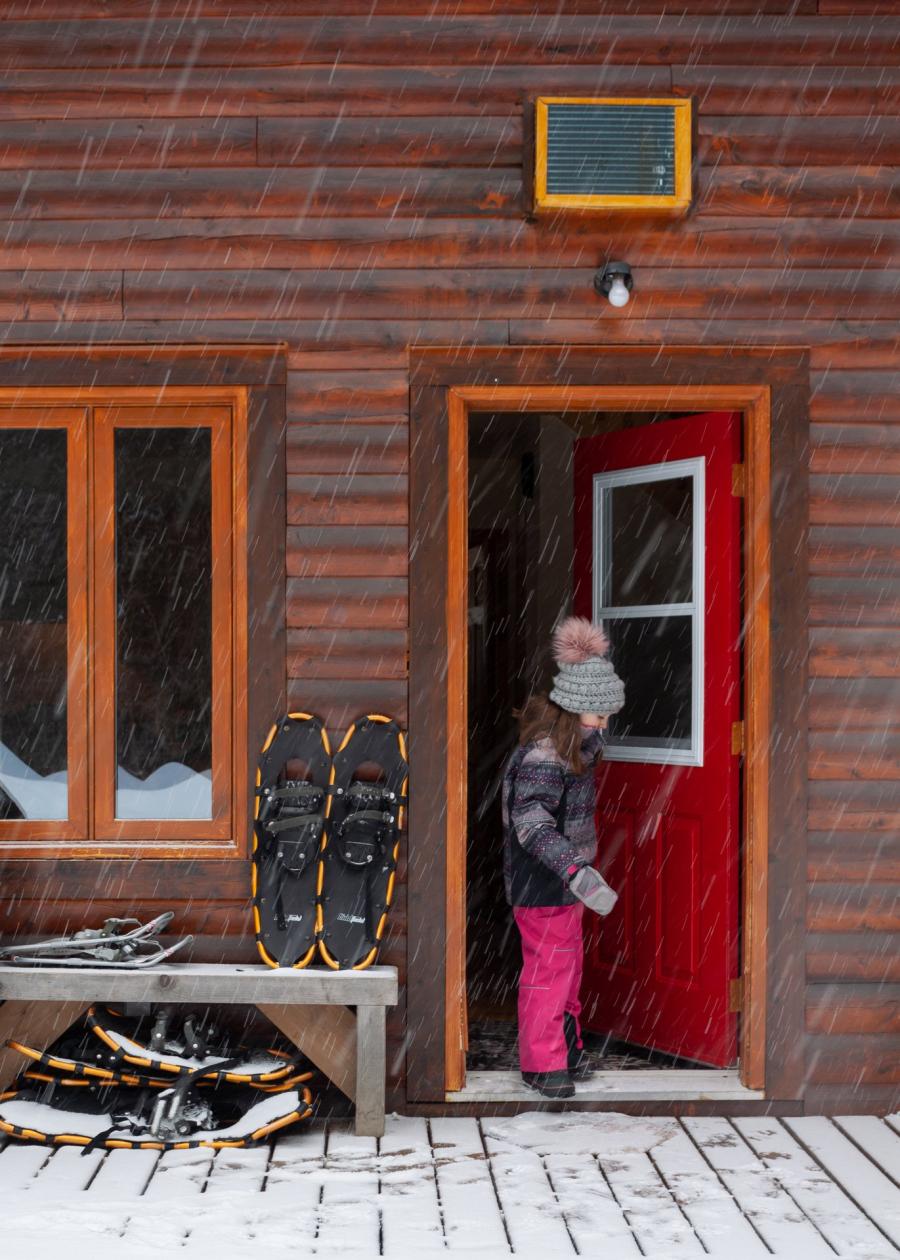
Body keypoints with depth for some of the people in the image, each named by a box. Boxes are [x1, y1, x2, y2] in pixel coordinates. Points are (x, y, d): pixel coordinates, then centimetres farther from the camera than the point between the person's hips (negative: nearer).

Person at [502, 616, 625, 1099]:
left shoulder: (573, 741, 3)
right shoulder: (541, 756, -28)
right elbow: (531, 820, -40)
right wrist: (577, 871, -51)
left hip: (564, 881, 10)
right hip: (542, 885, -10)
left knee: (569, 961, 20)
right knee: (548, 968, 0)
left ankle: (565, 1049, 35)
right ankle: (542, 1064, 13)